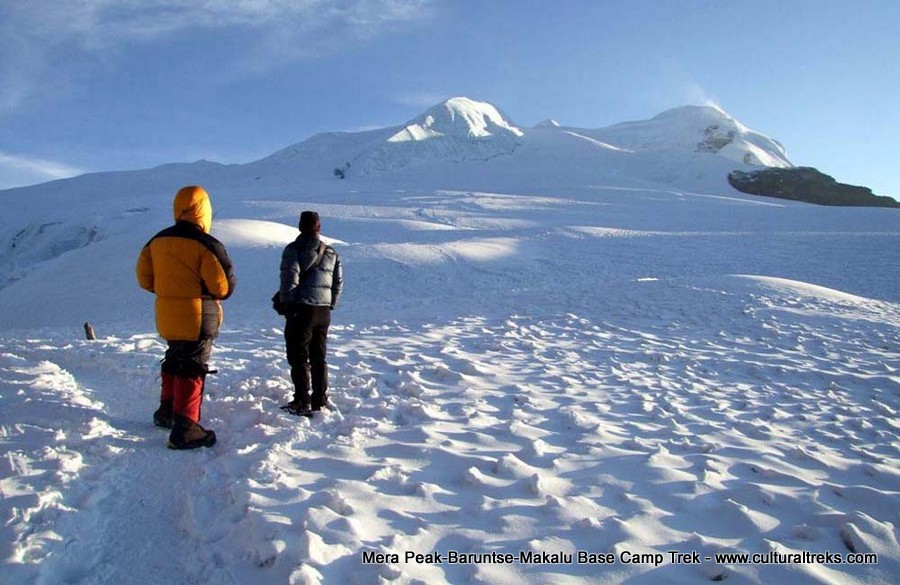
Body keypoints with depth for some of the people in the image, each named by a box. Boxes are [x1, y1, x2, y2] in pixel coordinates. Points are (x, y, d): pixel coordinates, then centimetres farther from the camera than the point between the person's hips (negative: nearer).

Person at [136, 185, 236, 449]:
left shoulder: (157, 241, 4)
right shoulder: (207, 244, -16)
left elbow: (145, 278, 9)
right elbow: (224, 287, -17)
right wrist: (212, 290, 5)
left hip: (166, 317, 7)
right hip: (198, 319, -6)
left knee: (174, 362, 24)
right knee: (193, 368, 0)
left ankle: (166, 412, 38)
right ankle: (185, 429, -1)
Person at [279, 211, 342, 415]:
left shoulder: (293, 249, -6)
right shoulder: (331, 253, 11)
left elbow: (289, 278, -15)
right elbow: (338, 282, 11)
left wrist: (286, 303, -4)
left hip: (302, 309, -5)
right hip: (323, 312, 5)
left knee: (299, 356, 1)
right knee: (319, 357, 13)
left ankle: (302, 401, -1)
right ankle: (321, 400, 17)